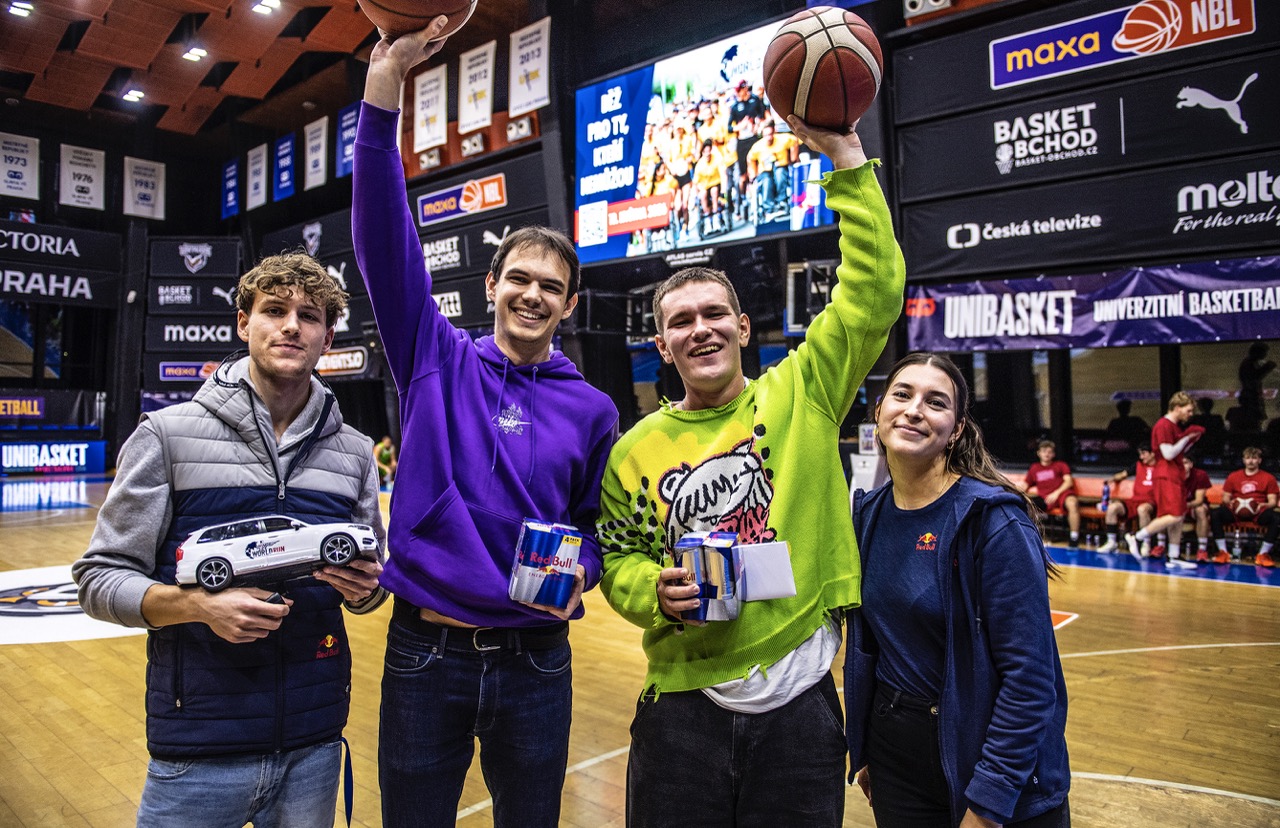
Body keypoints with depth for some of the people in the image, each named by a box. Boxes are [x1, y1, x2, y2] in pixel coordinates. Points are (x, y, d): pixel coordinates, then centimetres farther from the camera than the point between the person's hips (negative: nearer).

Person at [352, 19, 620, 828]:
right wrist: (384, 86, -19)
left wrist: (580, 572, -12)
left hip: (535, 661, 1)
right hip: (425, 652, 0)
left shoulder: (592, 411, 2)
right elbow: (385, 238, -11)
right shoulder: (437, 359, -1)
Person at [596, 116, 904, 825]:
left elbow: (875, 293, -9)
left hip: (800, 704, 0)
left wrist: (847, 162, -12)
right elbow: (619, 562, 10)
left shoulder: (800, 397, -2)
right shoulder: (636, 449, 2)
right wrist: (658, 593, -12)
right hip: (682, 707, 1)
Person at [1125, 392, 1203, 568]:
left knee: (1178, 516, 8)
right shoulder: (1163, 425, -14)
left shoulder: (1176, 426, 17)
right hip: (1166, 476, -10)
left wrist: (1191, 440, 9)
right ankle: (1135, 537, -8)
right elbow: (1168, 454, -19)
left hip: (1175, 475, 10)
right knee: (1174, 516, -15)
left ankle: (1174, 557, 12)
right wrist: (1187, 438, -12)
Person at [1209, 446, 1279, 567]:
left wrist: (1263, 505, -18)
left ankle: (1262, 555, -18)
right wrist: (1229, 502, -11)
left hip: (1259, 511, -1)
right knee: (1215, 514, -29)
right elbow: (1226, 497, 14)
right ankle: (1223, 552, -22)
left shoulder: (1269, 478, 12)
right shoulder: (1233, 476, 16)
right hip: (1236, 511, 1)